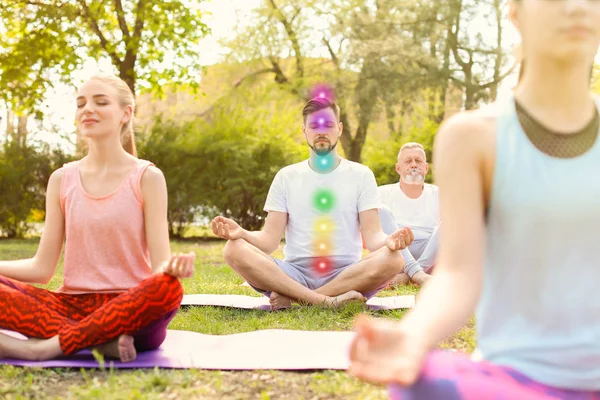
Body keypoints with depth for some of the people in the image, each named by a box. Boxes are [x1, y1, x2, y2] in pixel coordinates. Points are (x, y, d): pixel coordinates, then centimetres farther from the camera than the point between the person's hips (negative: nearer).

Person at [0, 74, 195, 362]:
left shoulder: (146, 177, 1)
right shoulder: (62, 180, 10)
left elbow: (159, 266, -6)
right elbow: (42, 267, 8)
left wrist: (173, 266, -30)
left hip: (130, 310, -2)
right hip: (72, 306, 3)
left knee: (168, 287, -36)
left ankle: (44, 347, -25)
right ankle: (103, 341, -23)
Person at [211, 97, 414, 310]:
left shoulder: (361, 175, 9)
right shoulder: (286, 177, 11)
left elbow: (372, 236, -1)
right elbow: (270, 239, 3)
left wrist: (388, 241, -26)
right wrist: (241, 233, -20)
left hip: (347, 275, 0)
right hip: (295, 274, 1)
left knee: (392, 259, -32)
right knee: (234, 250, -25)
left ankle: (293, 298, -25)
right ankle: (326, 300, -31)